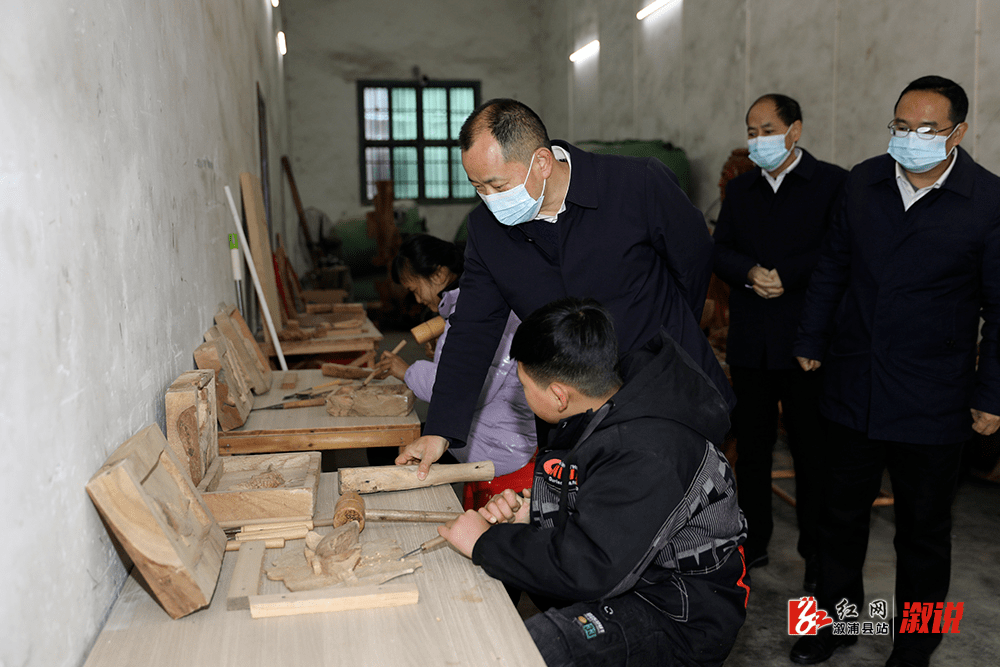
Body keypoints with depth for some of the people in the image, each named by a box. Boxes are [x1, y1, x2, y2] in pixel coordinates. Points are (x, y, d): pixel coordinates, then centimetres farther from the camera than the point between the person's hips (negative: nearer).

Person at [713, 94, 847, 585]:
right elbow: (720, 251, 8)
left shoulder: (833, 183, -1)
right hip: (750, 342, 5)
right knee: (751, 447, 13)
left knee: (812, 451, 3)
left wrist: (786, 276, -17)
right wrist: (750, 273, -11)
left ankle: (818, 554, 18)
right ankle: (753, 542, 28)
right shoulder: (739, 190, 14)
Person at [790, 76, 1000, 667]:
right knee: (842, 513, 16)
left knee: (924, 531, 13)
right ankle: (836, 619, 37)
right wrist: (811, 341, 11)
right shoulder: (863, 182, 2)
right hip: (853, 389, 4)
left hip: (932, 404, -3)